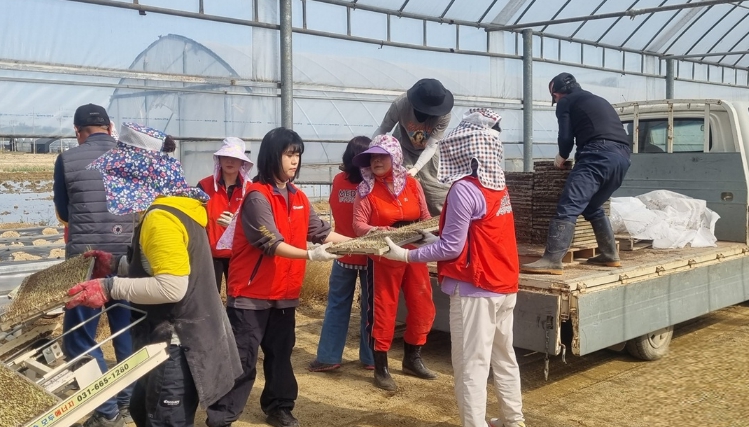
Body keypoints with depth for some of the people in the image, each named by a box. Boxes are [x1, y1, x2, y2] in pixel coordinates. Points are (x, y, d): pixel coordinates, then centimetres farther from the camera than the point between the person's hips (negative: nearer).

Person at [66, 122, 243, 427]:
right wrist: (116, 264, 10)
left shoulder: (161, 218, -23)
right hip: (177, 338, 10)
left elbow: (172, 287, -28)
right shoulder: (172, 208, 8)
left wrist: (110, 287, -22)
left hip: (180, 345, -10)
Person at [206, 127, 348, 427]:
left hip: (284, 292, 8)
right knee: (241, 359, -3)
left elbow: (322, 232, 10)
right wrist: (309, 255, -33)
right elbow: (270, 243, -23)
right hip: (251, 293, -7)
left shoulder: (298, 198, 10)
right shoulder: (257, 196, -16)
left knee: (280, 354, 17)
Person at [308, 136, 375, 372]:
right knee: (369, 307, 9)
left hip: (343, 253, 3)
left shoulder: (338, 181, -4)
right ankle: (370, 358, 16)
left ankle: (328, 356, 11)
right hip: (369, 254, -2)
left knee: (337, 306, 10)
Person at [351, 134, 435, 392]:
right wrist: (377, 231, -29)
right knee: (383, 311, 1)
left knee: (423, 309, 9)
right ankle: (381, 368, 13)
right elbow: (358, 225, -10)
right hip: (383, 258, -4)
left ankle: (412, 359, 29)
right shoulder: (366, 190, -4)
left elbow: (425, 217, 9)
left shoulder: (412, 184, 4)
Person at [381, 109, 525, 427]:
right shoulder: (498, 186, 7)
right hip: (504, 285, 9)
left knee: (471, 365, -1)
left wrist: (406, 255, -11)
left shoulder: (464, 189, -17)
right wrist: (436, 238, 18)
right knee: (503, 356, 19)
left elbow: (452, 247, -16)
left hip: (475, 289, -9)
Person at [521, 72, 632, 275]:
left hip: (600, 155, -8)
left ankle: (552, 260, -28)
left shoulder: (566, 102, 13)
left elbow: (566, 137, 5)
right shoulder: (599, 101, 35)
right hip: (622, 157, 8)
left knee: (568, 206, -16)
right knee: (593, 207, 25)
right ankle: (610, 255, 24)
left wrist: (562, 157, 25)